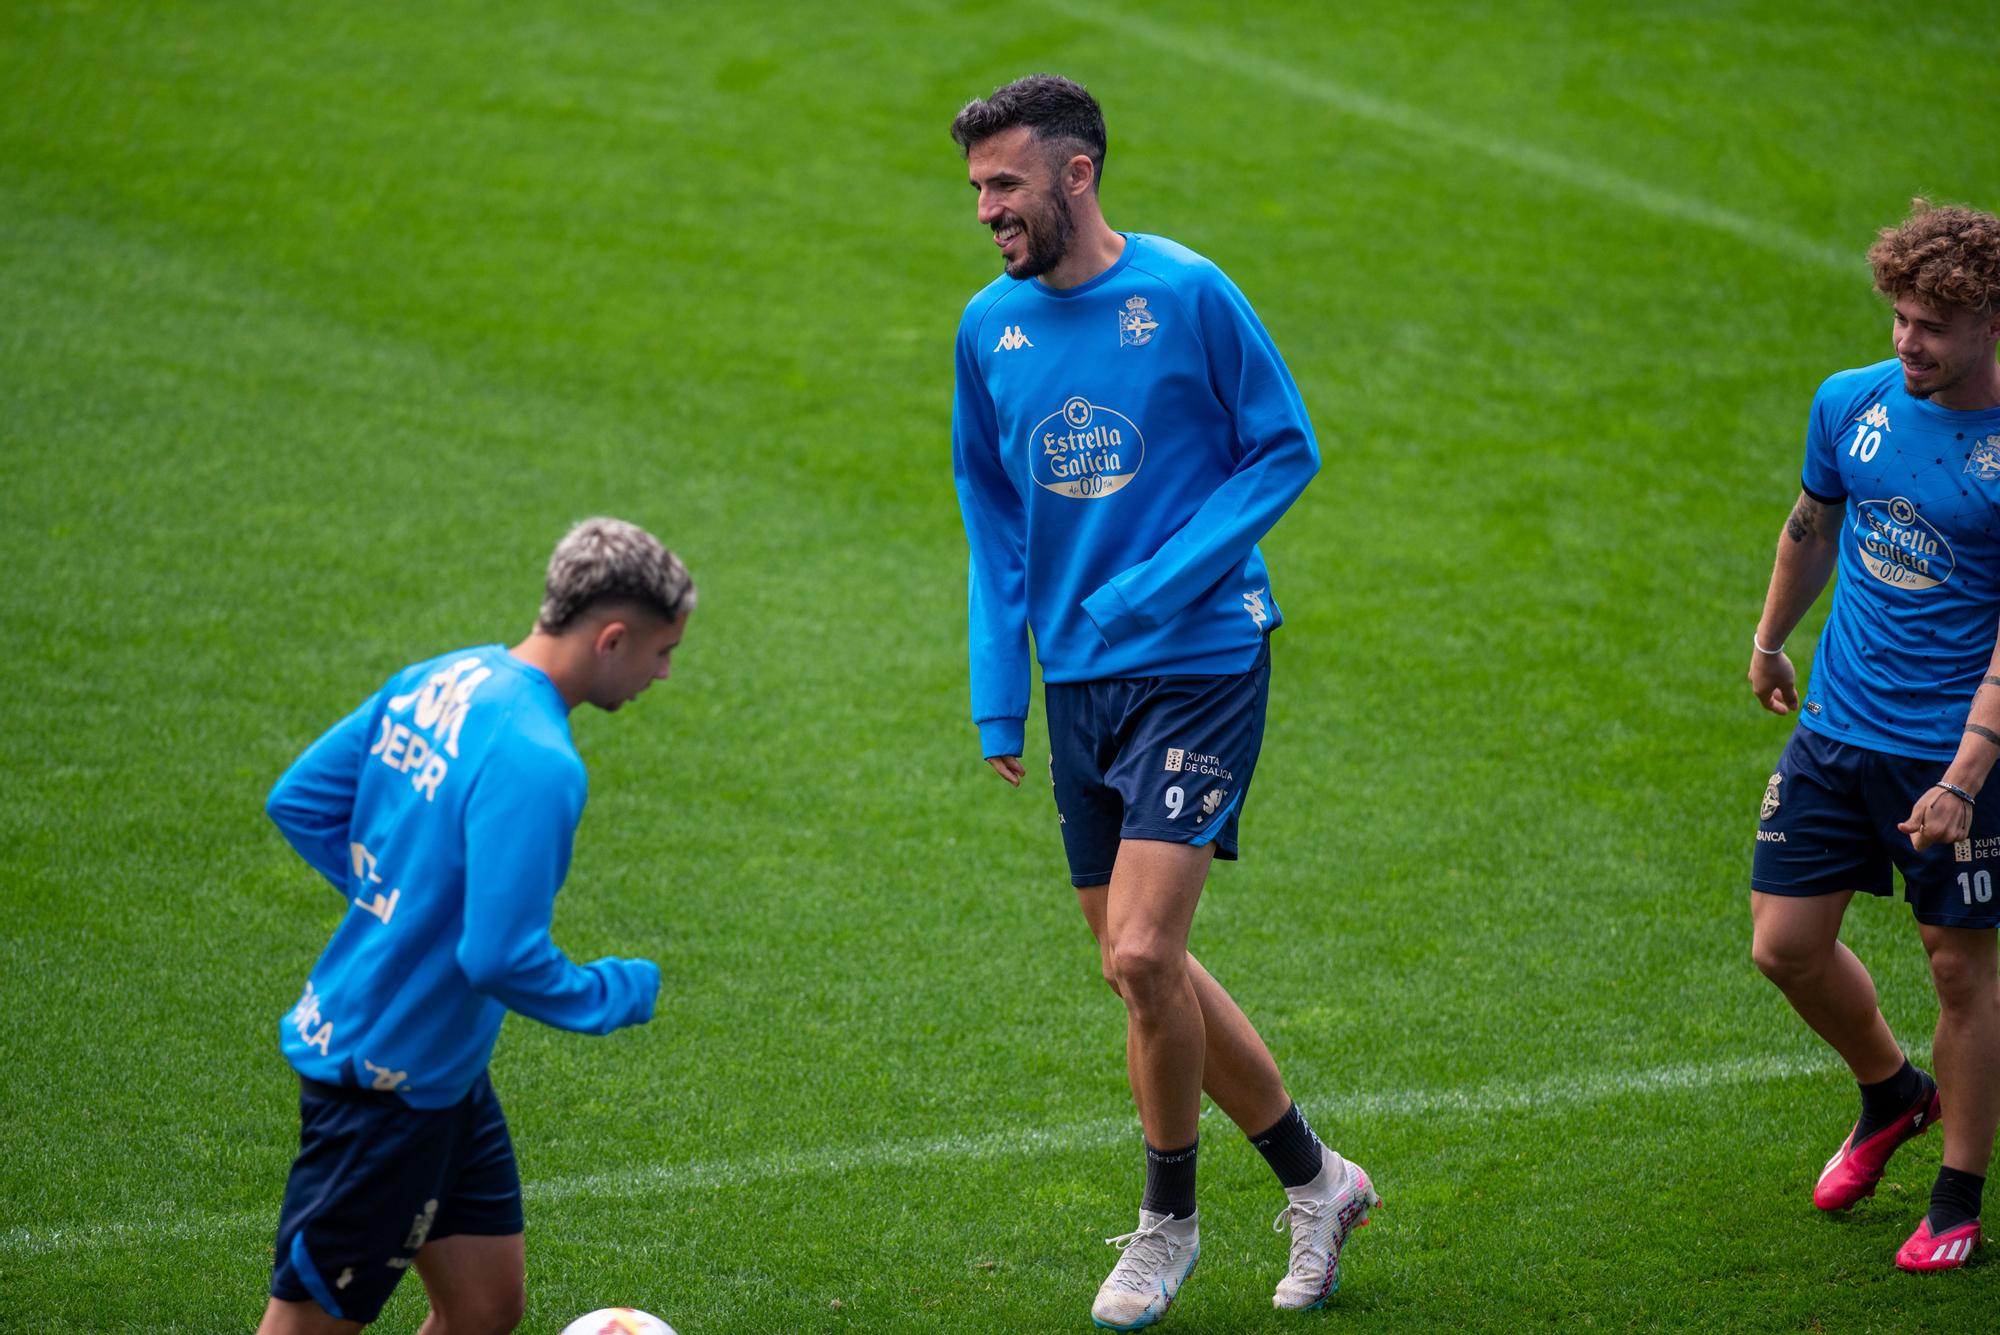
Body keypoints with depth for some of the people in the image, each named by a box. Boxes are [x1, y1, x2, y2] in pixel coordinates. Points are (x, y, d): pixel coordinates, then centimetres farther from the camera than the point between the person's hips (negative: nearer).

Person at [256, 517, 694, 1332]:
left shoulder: (436, 681, 2)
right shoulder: (534, 762, -26)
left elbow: (298, 799, 10)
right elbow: (502, 959, -28)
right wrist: (622, 995, -10)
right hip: (387, 1082, -10)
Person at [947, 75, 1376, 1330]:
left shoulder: (1188, 293, -10)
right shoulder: (991, 325, 6)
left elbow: (1287, 448, -5)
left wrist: (1167, 579, -16)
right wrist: (997, 691, 10)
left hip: (1200, 663, -6)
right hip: (1078, 680, 6)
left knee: (1142, 955, -14)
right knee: (1146, 966, 9)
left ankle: (1168, 1221, 7)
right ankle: (1315, 1178, 27)